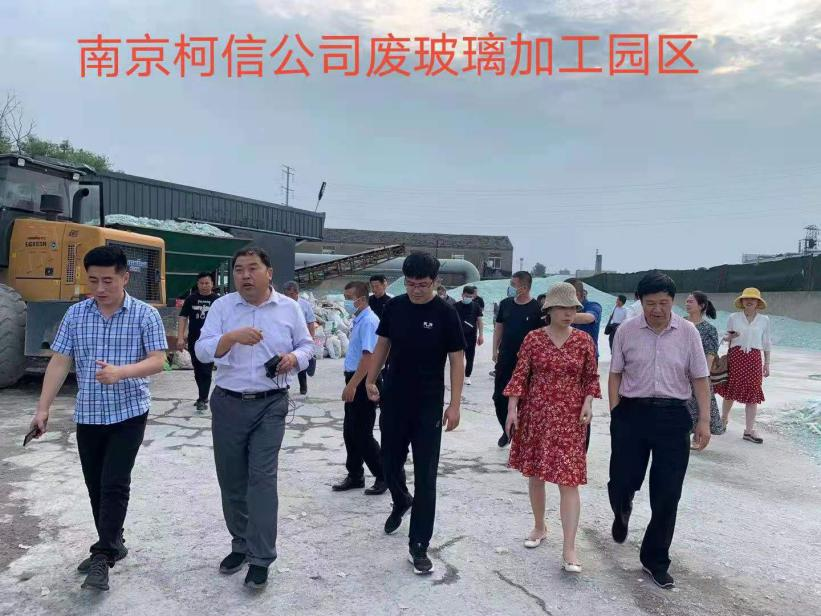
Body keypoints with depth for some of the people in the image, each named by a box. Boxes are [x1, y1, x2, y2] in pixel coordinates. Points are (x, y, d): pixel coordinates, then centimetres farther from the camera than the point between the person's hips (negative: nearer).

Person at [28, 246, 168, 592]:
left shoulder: (145, 314, -8)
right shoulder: (76, 314, 2)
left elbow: (158, 361, -13)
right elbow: (59, 362, 3)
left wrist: (121, 372, -29)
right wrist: (43, 408, -2)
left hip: (129, 413, -4)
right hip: (87, 414, 4)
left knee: (115, 484, -7)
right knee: (96, 485, 13)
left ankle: (102, 557, 4)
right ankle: (112, 545, 30)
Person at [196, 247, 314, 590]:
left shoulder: (289, 308, 2)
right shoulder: (222, 306, 1)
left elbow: (306, 345, 11)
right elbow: (202, 351, -6)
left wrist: (295, 358, -11)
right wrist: (232, 337, -24)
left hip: (270, 406, -2)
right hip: (228, 404, 2)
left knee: (262, 479, -6)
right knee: (231, 481, 11)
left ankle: (260, 559, 4)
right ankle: (241, 545, 31)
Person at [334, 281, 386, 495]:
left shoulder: (368, 321, -18)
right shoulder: (358, 320, 12)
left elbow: (368, 355, -26)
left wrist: (352, 385, -27)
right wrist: (350, 384, 19)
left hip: (364, 383, -10)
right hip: (355, 382, 10)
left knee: (362, 434, -2)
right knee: (350, 432, 15)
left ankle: (383, 477, 12)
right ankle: (355, 476, 27)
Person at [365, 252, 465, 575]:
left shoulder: (445, 314, -10)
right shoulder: (394, 307, 0)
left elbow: (457, 360, -7)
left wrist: (454, 405, -11)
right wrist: (371, 380, 3)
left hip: (429, 406, -3)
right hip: (393, 401, 4)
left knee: (425, 476, 0)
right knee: (390, 464, 16)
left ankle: (418, 546, 12)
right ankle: (401, 501, 49)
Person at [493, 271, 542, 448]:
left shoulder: (537, 308, -9)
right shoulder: (505, 304, 4)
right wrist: (495, 350, 5)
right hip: (505, 359, 4)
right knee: (499, 397, 7)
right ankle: (506, 430, 27)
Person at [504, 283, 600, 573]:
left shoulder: (584, 341, 0)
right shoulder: (533, 338, -2)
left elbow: (592, 378, 9)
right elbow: (520, 375, -2)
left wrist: (588, 402, -7)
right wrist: (512, 410, -8)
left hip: (570, 419, -1)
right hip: (535, 415, 1)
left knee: (569, 480, -6)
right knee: (535, 475, 12)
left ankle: (569, 549, -2)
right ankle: (539, 527, 34)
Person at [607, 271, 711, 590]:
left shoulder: (688, 332, 0)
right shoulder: (626, 330, -2)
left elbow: (699, 378, 4)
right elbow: (615, 374, 4)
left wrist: (704, 420, -3)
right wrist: (615, 414, -1)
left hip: (673, 416, 1)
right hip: (632, 412, 0)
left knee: (667, 494, 5)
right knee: (621, 483, 4)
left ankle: (655, 560, 25)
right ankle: (622, 513, 44)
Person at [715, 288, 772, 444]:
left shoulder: (764, 320, 6)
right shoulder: (733, 317, 2)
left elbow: (766, 344, 11)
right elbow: (726, 338, 10)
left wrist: (767, 364, 9)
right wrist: (729, 337, -14)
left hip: (754, 359, 1)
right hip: (735, 356, -1)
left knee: (753, 394, 1)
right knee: (730, 390, 6)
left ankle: (749, 430, 8)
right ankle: (724, 419, 30)